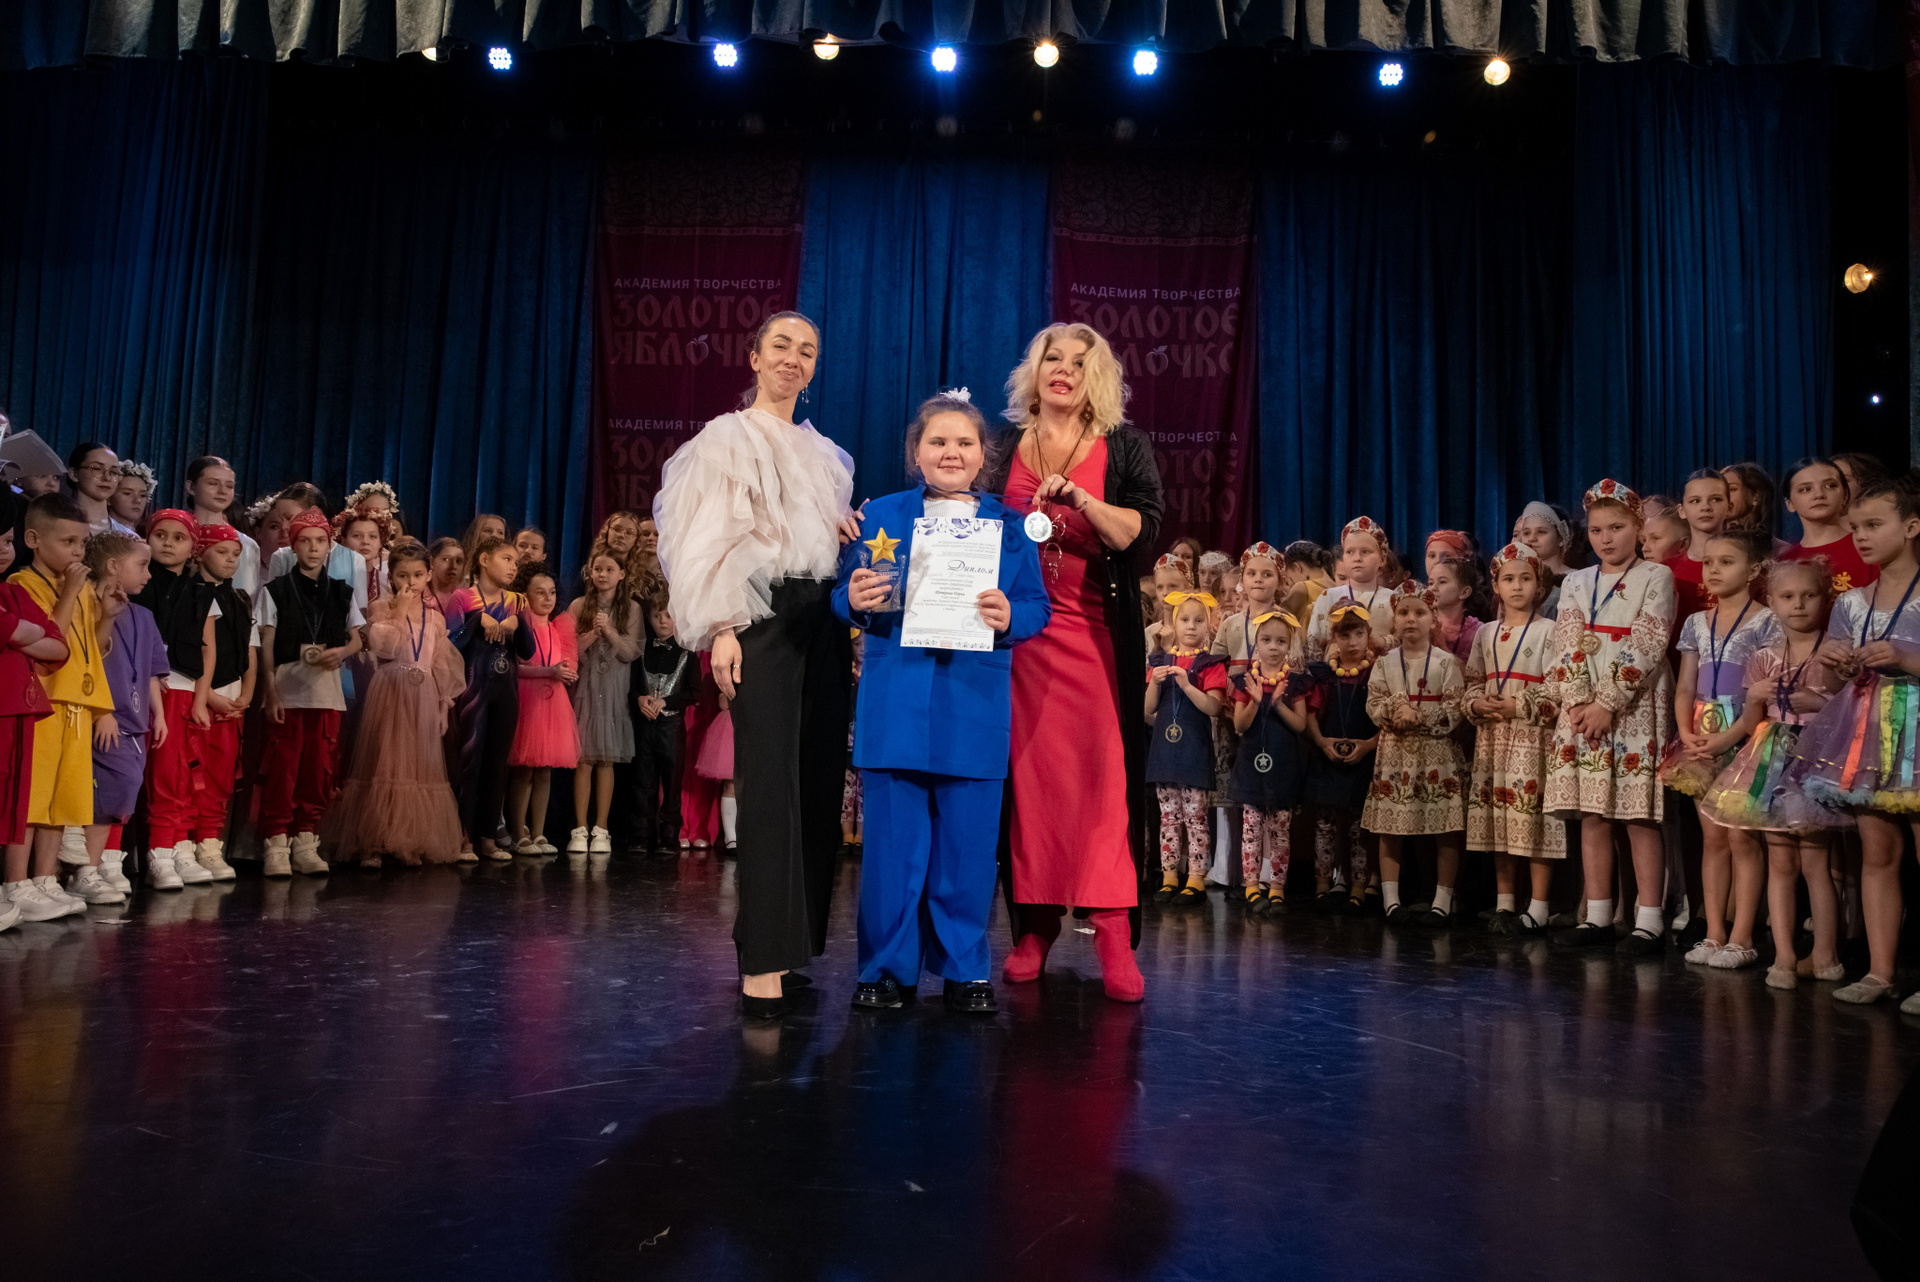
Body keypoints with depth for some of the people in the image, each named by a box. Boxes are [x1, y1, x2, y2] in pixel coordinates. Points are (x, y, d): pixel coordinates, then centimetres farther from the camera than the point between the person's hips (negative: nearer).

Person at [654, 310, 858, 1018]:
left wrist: (854, 536, 4)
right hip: (763, 616, -6)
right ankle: (762, 961, -12)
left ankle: (792, 938, 11)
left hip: (822, 620, 6)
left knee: (817, 781, 2)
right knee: (770, 781, -13)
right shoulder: (726, 437, 4)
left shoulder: (823, 452, 22)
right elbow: (706, 542, -4)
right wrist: (721, 629, -14)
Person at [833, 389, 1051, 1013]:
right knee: (892, 837, 3)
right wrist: (855, 602, -14)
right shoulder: (881, 515, 10)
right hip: (895, 700, 0)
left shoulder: (1010, 526, 10)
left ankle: (964, 969, 19)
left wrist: (1010, 618, -14)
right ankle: (888, 966, 18)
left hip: (975, 708, 0)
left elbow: (1038, 608, 6)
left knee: (969, 841, 4)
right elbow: (842, 597, 8)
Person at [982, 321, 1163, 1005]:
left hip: (1100, 633, -2)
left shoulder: (1124, 447, 7)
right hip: (1020, 633, 2)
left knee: (1105, 771, -8)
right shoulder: (1005, 448, 13)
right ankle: (1033, 928, 7)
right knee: (1030, 772, 0)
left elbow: (1141, 532, -5)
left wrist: (1080, 498, -17)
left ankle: (1114, 936, -6)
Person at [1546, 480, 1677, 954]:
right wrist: (1578, 702, -9)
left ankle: (1649, 919, 2)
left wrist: (1608, 703, -14)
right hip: (1582, 709, 4)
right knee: (1591, 815, 6)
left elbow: (1645, 648, -9)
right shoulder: (1575, 583, 14)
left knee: (1640, 816, -5)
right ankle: (1598, 916, 13)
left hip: (1635, 709, -4)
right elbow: (1566, 645, 4)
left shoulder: (1656, 578, 0)